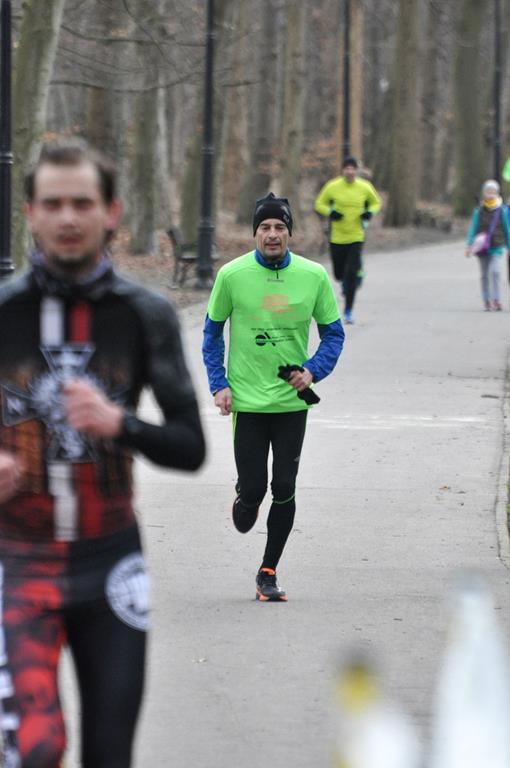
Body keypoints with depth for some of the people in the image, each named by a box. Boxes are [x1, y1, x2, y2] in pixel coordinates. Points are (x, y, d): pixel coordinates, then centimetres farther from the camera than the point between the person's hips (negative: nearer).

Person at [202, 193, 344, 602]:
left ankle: (269, 572, 14)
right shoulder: (232, 275, -5)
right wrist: (219, 385, -2)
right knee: (253, 488, -4)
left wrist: (312, 371, -9)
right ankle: (244, 504, 34)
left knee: (284, 489, -1)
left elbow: (333, 333, 8)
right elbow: (213, 331, 7)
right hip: (247, 400, -1)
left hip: (292, 400, 1)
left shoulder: (314, 276, -2)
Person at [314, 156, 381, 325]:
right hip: (337, 237, 1)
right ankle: (344, 282, 50)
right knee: (339, 273, 10)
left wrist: (370, 212, -9)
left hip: (356, 237, -1)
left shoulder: (365, 187, -4)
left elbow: (376, 202, 12)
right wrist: (330, 212, -15)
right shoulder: (332, 187, -6)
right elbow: (319, 204, 5)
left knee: (352, 273, -13)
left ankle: (348, 311, -5)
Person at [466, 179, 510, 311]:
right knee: (484, 275, 5)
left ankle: (496, 300, -17)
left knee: (495, 271, -18)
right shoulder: (479, 212, 0)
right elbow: (473, 229, 3)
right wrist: (469, 246, -6)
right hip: (483, 249, 2)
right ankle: (487, 301, 13)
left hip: (497, 247, -2)